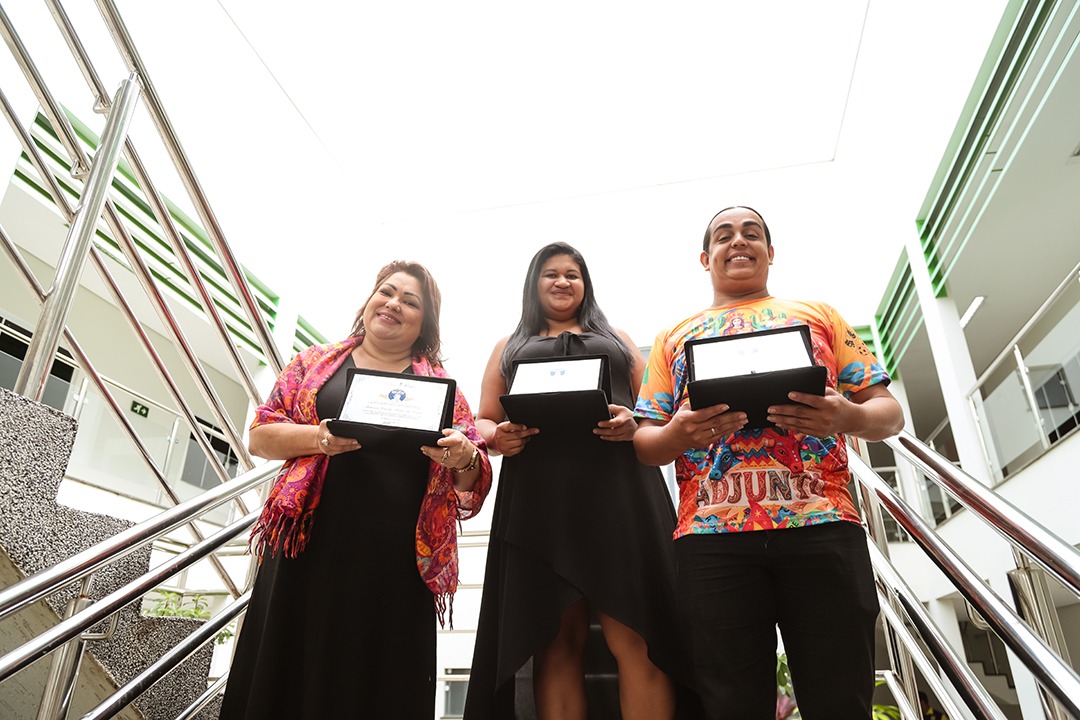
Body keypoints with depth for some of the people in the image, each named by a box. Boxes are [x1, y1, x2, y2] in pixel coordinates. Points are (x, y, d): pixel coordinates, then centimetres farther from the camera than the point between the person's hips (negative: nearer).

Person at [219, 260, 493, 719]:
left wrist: (464, 458, -15)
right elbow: (260, 436, 7)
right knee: (287, 679, 4)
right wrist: (319, 437, -12)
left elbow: (475, 478, 9)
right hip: (309, 548, 1)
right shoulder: (316, 362, 13)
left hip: (396, 563, 0)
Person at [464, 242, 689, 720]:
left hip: (618, 492, 0)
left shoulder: (617, 339, 24)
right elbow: (484, 423, 18)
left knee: (634, 637, -8)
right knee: (556, 639, -2)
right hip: (538, 500, 1)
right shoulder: (509, 347, 25)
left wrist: (635, 424, -8)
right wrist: (499, 437, -6)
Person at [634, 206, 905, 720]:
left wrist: (847, 417, -10)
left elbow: (888, 412, 14)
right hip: (710, 536, 1)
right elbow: (644, 442, 13)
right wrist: (679, 434, -11)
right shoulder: (674, 338, 21)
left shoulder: (818, 316, 21)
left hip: (821, 524, 0)